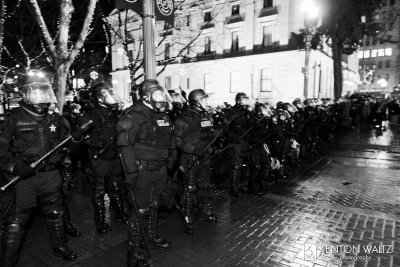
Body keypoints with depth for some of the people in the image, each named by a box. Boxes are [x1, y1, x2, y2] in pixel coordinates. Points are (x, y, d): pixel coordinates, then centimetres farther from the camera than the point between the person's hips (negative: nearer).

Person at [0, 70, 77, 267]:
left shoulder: (54, 119, 7)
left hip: (51, 176, 4)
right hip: (25, 177, -4)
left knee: (55, 214, 18)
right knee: (17, 220, 3)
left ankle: (59, 246, 37)